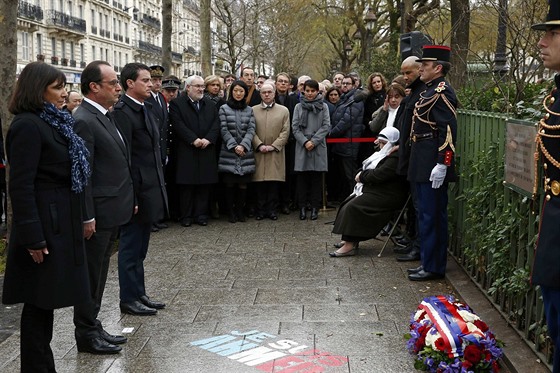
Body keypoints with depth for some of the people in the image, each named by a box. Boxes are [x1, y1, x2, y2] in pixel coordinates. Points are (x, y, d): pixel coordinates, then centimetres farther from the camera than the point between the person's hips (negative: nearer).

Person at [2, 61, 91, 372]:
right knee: (38, 302, 0)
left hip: (58, 225, 9)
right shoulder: (27, 126, -15)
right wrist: (33, 238, -22)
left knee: (45, 300, 16)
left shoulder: (52, 123, 13)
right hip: (44, 227, -9)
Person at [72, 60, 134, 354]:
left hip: (112, 211, 9)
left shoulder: (105, 116, 12)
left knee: (99, 274, 18)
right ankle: (86, 334, 17)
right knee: (90, 275, 4)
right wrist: (87, 217, -20)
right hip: (97, 215, -9)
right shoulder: (83, 121, -17)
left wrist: (130, 199, 17)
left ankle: (93, 326, 30)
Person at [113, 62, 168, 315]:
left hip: (150, 188, 9)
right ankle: (128, 299, 14)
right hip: (137, 191, -9)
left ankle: (139, 294, 27)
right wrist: (130, 197, -21)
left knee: (139, 247, 17)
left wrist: (159, 187, 16)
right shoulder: (122, 112, -15)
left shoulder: (144, 109, 14)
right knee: (131, 246, 3)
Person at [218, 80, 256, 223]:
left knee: (243, 184, 1)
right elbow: (224, 130, -2)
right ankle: (231, 212, 8)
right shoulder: (224, 109, 5)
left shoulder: (249, 110, 13)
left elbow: (251, 130, 3)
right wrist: (234, 146, -11)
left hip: (246, 153, 2)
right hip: (228, 152, -2)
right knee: (230, 184, -2)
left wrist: (243, 145, -11)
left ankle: (240, 211, 12)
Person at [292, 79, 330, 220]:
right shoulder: (299, 107, 9)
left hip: (318, 147, 0)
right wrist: (305, 141, -11)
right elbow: (295, 127, 2)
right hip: (302, 147, 1)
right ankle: (302, 207, 7)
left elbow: (326, 126, -1)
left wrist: (314, 141, -11)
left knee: (316, 178, 2)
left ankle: (315, 207, 7)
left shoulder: (323, 107, 7)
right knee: (302, 177, 1)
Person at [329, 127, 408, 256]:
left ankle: (350, 245, -21)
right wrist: (362, 174, -4)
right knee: (347, 203, 5)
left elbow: (378, 175, -26)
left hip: (387, 196, -11)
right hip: (374, 190, 11)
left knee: (353, 207, -22)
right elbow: (369, 168, 18)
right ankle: (350, 239, 6)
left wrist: (362, 176, -10)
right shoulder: (384, 154, 16)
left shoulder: (396, 158, -19)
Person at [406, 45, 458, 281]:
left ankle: (433, 268, 3)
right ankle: (428, 263, 23)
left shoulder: (442, 92, -14)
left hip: (433, 164, -10)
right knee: (427, 214, 14)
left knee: (431, 216, -4)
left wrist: (442, 164, -25)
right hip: (423, 164, 10)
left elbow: (449, 131, -21)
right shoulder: (430, 91, 17)